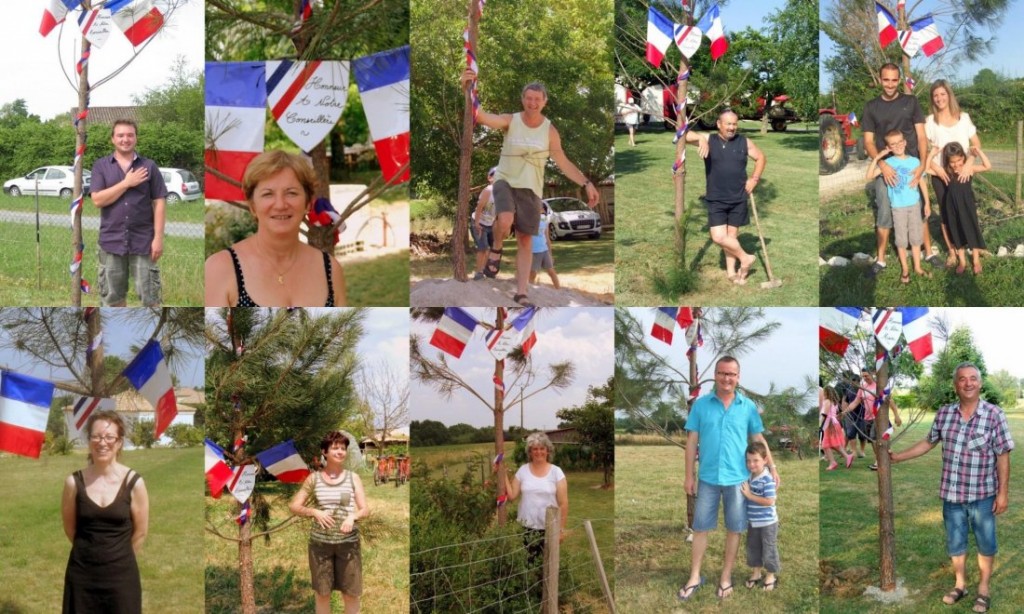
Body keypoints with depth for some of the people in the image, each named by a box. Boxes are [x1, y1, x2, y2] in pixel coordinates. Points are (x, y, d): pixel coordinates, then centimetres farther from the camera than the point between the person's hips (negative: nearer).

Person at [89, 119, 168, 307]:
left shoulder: (149, 166, 2)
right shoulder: (100, 166, 4)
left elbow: (159, 203, 0)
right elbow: (97, 200, -8)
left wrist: (158, 237, -8)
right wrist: (126, 183, -12)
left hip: (143, 241, -1)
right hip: (112, 241, 1)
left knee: (149, 294, 0)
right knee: (113, 295, 10)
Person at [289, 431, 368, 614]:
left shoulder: (353, 478, 2)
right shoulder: (314, 478, 1)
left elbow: (365, 510, 0)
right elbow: (294, 506, 2)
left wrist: (352, 516, -22)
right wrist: (314, 512, -16)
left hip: (348, 542, 0)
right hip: (320, 543, 0)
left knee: (351, 593, 3)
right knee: (322, 593, 7)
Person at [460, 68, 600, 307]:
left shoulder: (550, 131, -3)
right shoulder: (510, 121, -8)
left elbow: (563, 162, 2)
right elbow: (481, 117, -23)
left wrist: (586, 183, -7)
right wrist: (468, 89, -41)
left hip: (531, 188, 2)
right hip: (505, 181, -2)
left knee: (525, 240, 3)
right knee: (505, 220, -32)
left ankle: (521, 292, 9)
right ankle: (496, 252, 1)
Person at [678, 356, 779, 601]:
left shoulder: (748, 406, 0)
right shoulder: (701, 404, -1)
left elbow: (758, 439, 7)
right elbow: (692, 440, 2)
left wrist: (772, 467, 1)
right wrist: (689, 474, 0)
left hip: (737, 478, 0)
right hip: (708, 477, 0)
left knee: (734, 529, 9)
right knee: (700, 527, 7)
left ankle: (726, 577, 23)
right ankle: (694, 577, 18)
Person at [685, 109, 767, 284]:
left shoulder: (744, 142, 1)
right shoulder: (709, 140, -4)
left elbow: (761, 158, 14)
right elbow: (685, 135, -14)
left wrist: (754, 179, 2)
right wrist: (700, 138, -32)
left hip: (738, 199, 1)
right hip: (716, 200, -1)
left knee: (732, 236, 9)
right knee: (719, 237, -9)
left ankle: (731, 271, 23)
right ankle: (745, 258, 12)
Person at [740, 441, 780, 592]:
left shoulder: (767, 479, -23)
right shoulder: (749, 476, 0)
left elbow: (770, 501, -27)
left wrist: (750, 495, -26)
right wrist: (745, 493, -4)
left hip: (767, 522, -7)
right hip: (753, 521, 7)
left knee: (769, 549, 8)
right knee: (752, 548, 18)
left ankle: (771, 576, 24)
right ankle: (756, 573, 34)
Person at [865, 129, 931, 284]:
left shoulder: (915, 161, -2)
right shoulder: (888, 163, -8)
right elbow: (869, 176, -15)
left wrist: (927, 203, 5)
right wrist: (876, 158, -22)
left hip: (914, 205, 2)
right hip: (898, 207, -2)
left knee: (916, 237, 11)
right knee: (901, 239, 7)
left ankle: (917, 267, 24)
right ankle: (905, 269, 19)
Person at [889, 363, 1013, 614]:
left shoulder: (994, 414, -12)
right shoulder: (944, 413, -1)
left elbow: (1002, 456, -10)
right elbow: (928, 443, 13)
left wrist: (1003, 492, -11)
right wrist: (896, 457, 13)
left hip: (982, 494, -3)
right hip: (952, 493, 3)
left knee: (985, 544, 10)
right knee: (955, 543, 15)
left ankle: (984, 589, 27)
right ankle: (960, 585, 33)